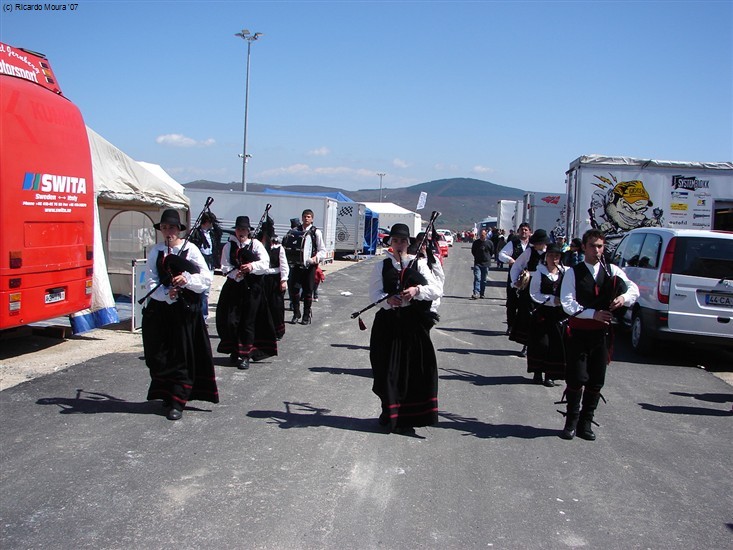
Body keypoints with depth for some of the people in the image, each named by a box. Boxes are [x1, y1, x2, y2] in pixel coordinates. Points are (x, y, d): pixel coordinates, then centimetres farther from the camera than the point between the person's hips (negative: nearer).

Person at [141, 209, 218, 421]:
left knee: (182, 355, 0)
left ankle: (177, 402, 7)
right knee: (159, 355, 7)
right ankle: (166, 395, 26)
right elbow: (151, 283, 0)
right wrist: (166, 294, -19)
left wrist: (187, 279, -21)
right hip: (159, 310, 3)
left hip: (185, 310, -3)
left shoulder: (191, 249, -1)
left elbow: (207, 278, -4)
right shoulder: (155, 252, 7)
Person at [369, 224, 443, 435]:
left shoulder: (419, 264, 5)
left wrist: (417, 290, -20)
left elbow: (437, 290, -3)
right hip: (389, 324, 1)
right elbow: (374, 292, 1)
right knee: (388, 368, 3)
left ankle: (408, 416, 12)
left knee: (414, 368, -1)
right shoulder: (381, 266, 8)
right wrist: (388, 300, -19)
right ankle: (390, 414, 21)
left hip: (414, 324, 0)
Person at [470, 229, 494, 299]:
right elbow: (473, 251, 15)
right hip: (477, 263, -1)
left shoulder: (489, 243, -1)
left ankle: (482, 293, 16)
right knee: (477, 278, -12)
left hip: (486, 264, 1)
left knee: (484, 279, 7)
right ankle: (476, 293, -19)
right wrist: (477, 257, 11)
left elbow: (492, 252, 12)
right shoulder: (476, 242, 0)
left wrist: (487, 258, 8)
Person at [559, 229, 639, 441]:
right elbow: (567, 303, -10)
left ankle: (586, 422, 21)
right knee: (577, 379, -3)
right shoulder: (573, 273, -2)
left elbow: (634, 289, 6)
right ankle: (571, 421, 12)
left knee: (596, 381, 8)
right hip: (578, 333, -3)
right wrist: (593, 314, -19)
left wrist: (624, 297, -16)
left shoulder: (612, 271, 6)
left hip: (602, 333, 3)